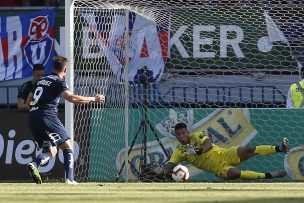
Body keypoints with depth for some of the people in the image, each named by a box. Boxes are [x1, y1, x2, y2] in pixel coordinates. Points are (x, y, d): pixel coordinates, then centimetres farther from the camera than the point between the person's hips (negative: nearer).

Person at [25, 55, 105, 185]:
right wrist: (93, 99, -10)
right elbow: (71, 98, -18)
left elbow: (28, 102, 25)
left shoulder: (40, 81, 21)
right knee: (67, 146, 5)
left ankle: (34, 164, -15)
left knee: (51, 150, 14)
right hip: (48, 117, -7)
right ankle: (69, 178, -7)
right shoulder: (58, 82, -2)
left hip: (32, 120, 7)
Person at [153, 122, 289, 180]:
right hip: (220, 169, 0)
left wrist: (197, 151, -32)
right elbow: (170, 166, -4)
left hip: (226, 155, 0)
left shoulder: (197, 136, 2)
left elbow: (208, 144, -15)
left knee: (247, 150, -25)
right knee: (234, 173, -33)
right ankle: (268, 176, -32)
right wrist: (162, 170, -27)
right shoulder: (179, 152, 5)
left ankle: (279, 148, -29)